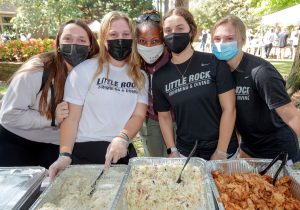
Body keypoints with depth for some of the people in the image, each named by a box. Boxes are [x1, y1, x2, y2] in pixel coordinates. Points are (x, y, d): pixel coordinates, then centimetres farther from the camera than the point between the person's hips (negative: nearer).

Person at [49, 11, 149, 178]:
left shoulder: (140, 77, 5)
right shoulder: (85, 70, -8)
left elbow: (139, 115, -3)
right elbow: (72, 117, -8)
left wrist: (122, 138, -21)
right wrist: (65, 155, -19)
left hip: (123, 153, 4)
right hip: (85, 152, -3)